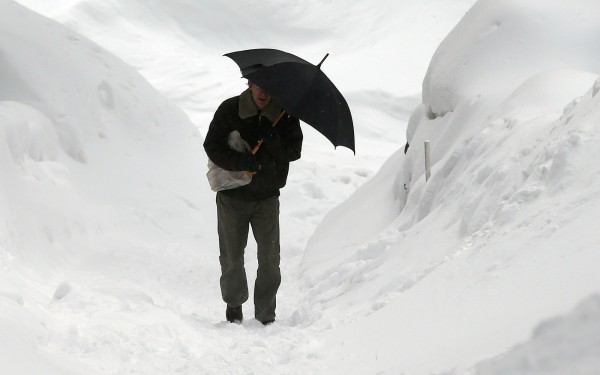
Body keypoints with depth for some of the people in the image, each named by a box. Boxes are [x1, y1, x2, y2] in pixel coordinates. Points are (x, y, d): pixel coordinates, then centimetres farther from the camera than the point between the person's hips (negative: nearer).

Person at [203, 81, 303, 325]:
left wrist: (269, 139, -25)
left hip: (267, 197, 1)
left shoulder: (285, 115, -4)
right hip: (232, 197, -1)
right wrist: (245, 163, -22)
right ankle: (234, 304, 30)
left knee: (270, 260, -2)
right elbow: (212, 147, -10)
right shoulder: (229, 110, -8)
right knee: (231, 259, 7)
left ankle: (266, 315, 9)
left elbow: (294, 151, -7)